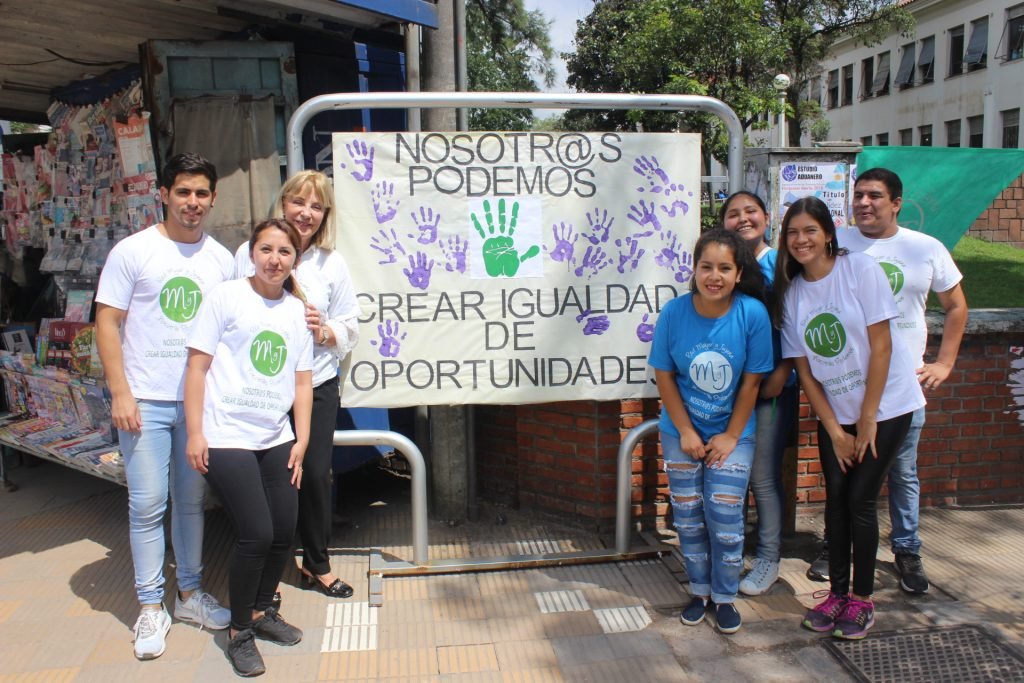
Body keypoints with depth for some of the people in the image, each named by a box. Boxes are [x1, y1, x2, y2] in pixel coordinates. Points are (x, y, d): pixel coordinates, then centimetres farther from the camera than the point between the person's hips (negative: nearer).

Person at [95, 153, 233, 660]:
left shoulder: (221, 259, 7)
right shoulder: (133, 251, -3)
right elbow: (108, 322, -4)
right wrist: (120, 392, -10)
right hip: (145, 401, -3)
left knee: (192, 501, 12)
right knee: (148, 504, 1)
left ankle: (190, 592, 27)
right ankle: (151, 607, 15)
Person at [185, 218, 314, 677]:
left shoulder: (297, 310, 9)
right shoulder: (226, 297, -4)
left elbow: (302, 381, 12)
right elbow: (197, 366, -5)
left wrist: (301, 440, 7)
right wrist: (195, 432, -9)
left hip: (276, 440, 5)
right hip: (227, 438, -5)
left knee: (284, 533, 6)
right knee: (256, 535, -8)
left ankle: (262, 612, 32)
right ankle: (239, 632, 14)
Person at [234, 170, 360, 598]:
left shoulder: (332, 263, 4)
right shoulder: (248, 254, -2)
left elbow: (350, 328, 6)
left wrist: (324, 331, -13)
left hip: (316, 385, 2)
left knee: (316, 475, 7)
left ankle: (317, 564, 28)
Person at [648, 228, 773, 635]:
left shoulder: (753, 313, -17)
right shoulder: (674, 312, -14)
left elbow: (751, 382, -9)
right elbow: (664, 375, -6)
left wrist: (730, 436, -7)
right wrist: (686, 432, -8)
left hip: (733, 433, -1)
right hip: (682, 432, 1)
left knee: (725, 516, -2)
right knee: (688, 516, 9)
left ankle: (725, 597, 20)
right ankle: (699, 591, 29)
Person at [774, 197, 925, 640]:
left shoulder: (861, 270, -12)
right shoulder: (790, 292, 0)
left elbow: (881, 346, -14)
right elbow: (804, 370, 1)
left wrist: (868, 418, -12)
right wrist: (834, 429, -3)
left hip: (884, 405, -4)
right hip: (833, 413, 4)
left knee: (860, 499, -3)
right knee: (836, 498, 5)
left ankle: (863, 598, 14)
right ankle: (837, 591, 21)